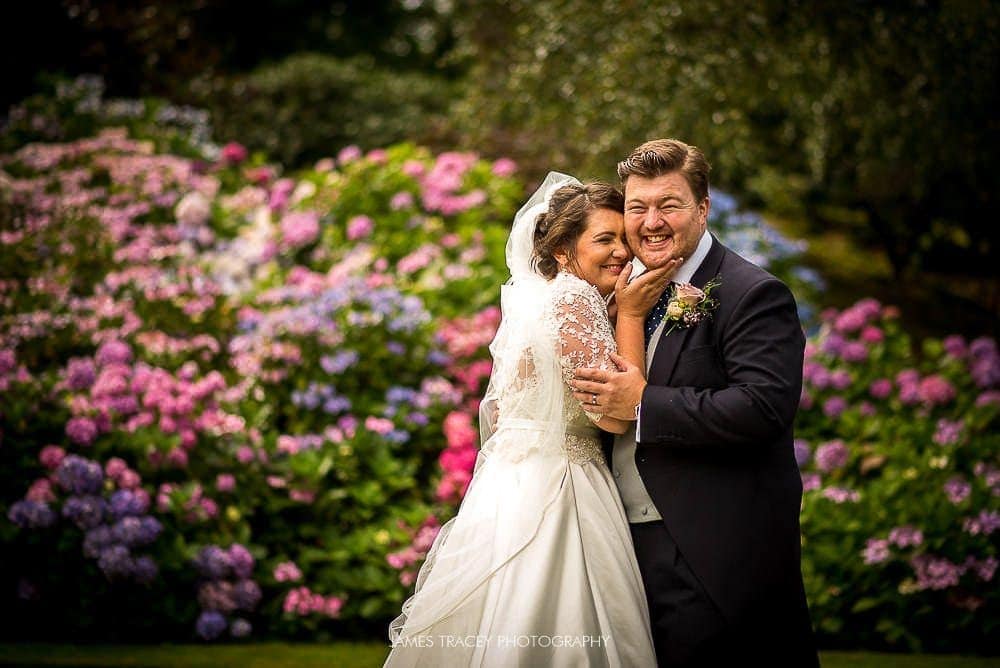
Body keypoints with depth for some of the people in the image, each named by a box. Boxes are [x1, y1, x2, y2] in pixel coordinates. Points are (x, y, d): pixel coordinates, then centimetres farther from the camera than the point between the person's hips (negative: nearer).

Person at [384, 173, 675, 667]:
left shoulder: (528, 298, 13)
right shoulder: (575, 299, -14)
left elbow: (497, 413, 18)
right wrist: (631, 315, -12)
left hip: (510, 489, 9)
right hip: (554, 492, -9)